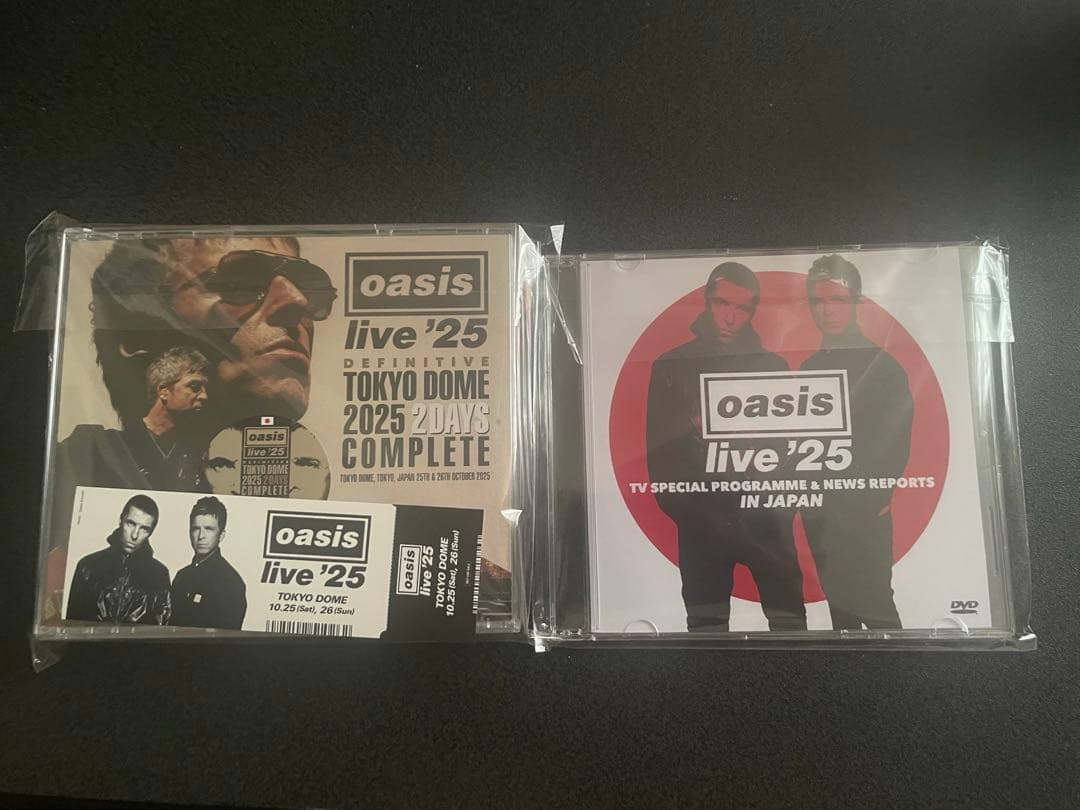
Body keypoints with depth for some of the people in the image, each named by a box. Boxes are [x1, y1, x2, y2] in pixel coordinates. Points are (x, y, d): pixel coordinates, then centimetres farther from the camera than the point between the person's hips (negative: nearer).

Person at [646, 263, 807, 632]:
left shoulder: (772, 366, 13)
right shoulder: (672, 366, 8)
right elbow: (659, 446, 6)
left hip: (766, 516, 1)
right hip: (702, 518, -1)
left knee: (789, 619, -2)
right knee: (707, 625, 2)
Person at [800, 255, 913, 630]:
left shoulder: (882, 364, -1)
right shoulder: (809, 368, 13)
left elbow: (896, 441, -5)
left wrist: (876, 498, -12)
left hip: (865, 512, -5)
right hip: (820, 512, 5)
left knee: (874, 608, -4)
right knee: (839, 606, 11)